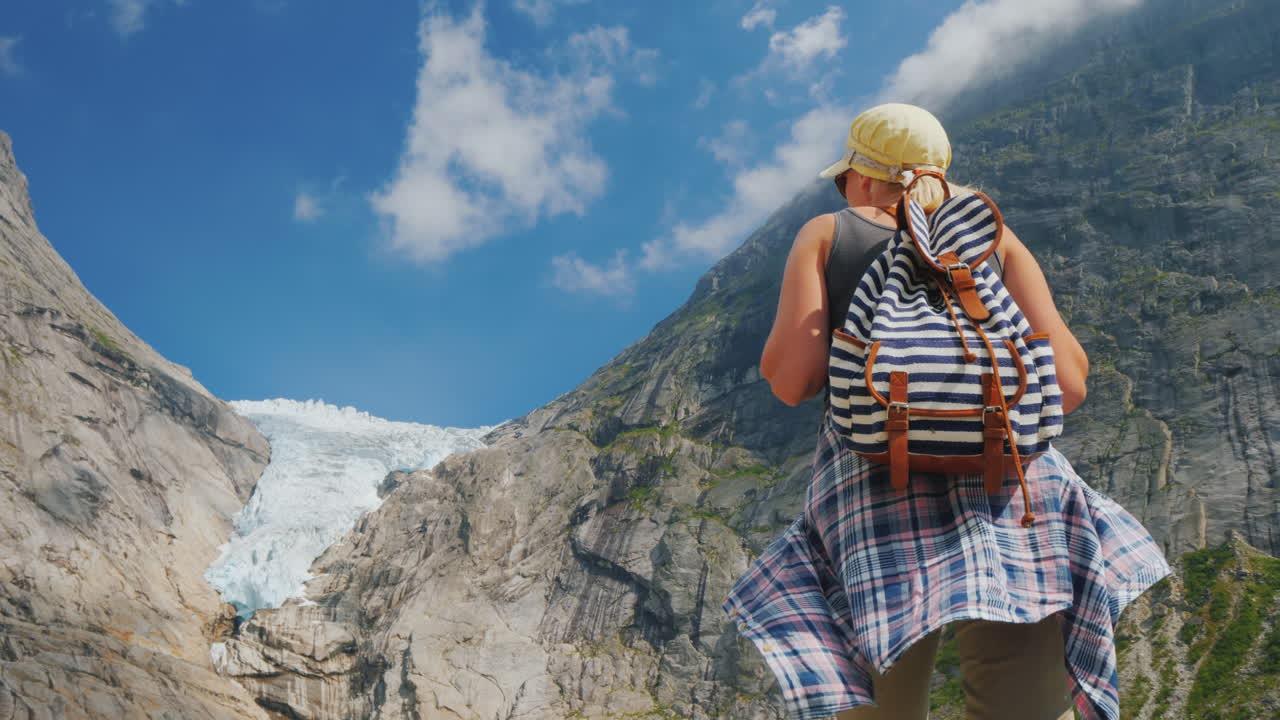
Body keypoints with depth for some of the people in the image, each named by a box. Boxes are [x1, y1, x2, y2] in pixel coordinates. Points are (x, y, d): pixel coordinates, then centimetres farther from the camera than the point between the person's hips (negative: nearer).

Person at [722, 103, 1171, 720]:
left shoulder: (826, 234, 13)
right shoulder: (994, 237, 17)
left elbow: (791, 379, 0)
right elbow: (1066, 384, 7)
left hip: (876, 480, -1)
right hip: (1006, 473, 1)